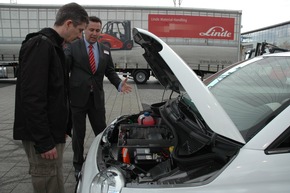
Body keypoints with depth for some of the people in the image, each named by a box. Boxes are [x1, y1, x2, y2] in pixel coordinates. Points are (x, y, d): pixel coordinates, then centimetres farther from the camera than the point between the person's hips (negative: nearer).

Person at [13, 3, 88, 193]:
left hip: (51, 132, 10)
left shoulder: (53, 47, 14)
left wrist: (62, 129, 20)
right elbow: (32, 98, -24)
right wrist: (44, 141, -22)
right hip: (41, 135, -10)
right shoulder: (40, 46, -17)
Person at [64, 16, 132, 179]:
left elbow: (110, 72, 9)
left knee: (102, 132, 13)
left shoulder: (105, 50, 10)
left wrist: (120, 84, -12)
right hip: (77, 98, -3)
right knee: (78, 134, 11)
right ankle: (78, 165, 30)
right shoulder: (73, 47, -2)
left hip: (97, 99, 3)